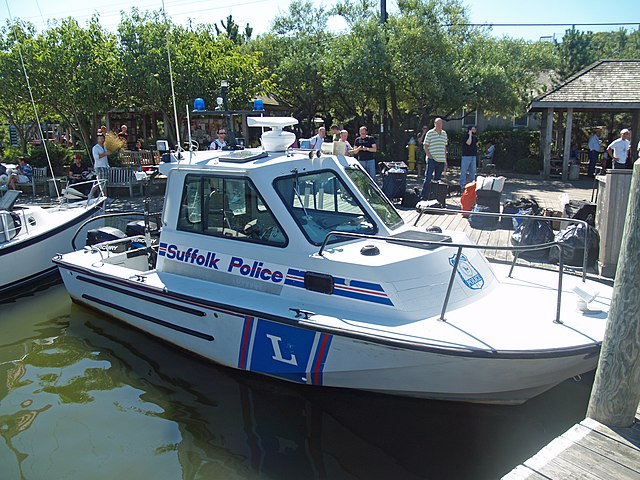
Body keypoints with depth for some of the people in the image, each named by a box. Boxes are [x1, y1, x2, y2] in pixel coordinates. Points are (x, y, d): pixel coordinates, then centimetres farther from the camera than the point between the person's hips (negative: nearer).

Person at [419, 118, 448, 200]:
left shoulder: (444, 133, 14)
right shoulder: (430, 133, 0)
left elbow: (445, 147, 19)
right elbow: (425, 146, 1)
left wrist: (445, 160, 17)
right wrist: (429, 155, -12)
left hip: (441, 160, 5)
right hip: (432, 159, -5)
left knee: (438, 178, 8)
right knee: (428, 178, -9)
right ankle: (424, 196, -6)